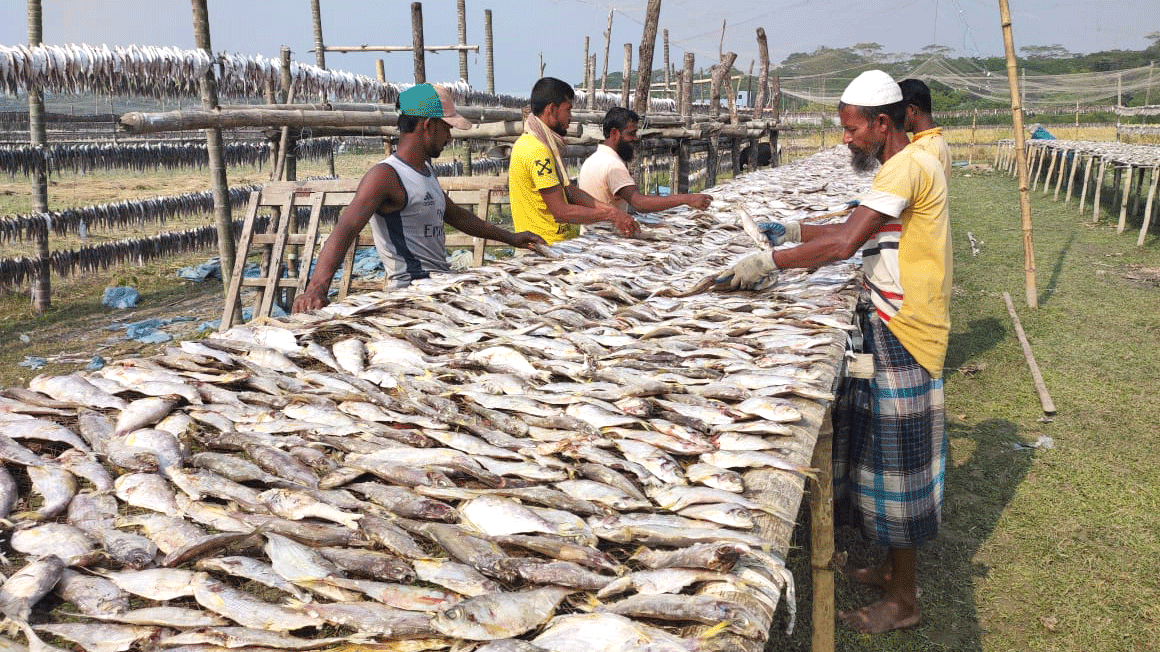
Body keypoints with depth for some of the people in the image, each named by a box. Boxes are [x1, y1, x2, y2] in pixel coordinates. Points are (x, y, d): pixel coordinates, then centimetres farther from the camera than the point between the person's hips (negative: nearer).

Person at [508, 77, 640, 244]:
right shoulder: (537, 151, -16)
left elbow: (570, 190, 13)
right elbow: (561, 212, -18)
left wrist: (612, 211, 3)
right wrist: (610, 215, -10)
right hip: (549, 248, -10)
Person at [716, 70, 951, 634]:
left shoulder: (907, 167, -19)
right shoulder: (903, 168, 14)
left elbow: (844, 244, -27)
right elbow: (859, 232, 18)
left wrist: (768, 262, -23)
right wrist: (797, 232, 9)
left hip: (902, 335, -10)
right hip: (889, 327, 10)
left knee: (897, 460, 1)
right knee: (885, 452, 18)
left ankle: (903, 598, 16)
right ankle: (893, 568, 33)